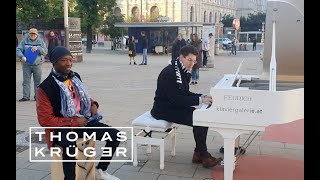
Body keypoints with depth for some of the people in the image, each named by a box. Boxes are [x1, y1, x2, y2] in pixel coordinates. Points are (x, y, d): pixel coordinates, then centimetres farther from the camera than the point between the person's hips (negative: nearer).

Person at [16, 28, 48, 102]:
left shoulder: (40, 41, 4)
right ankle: (25, 96, 9)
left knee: (37, 81, 6)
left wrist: (38, 48, -20)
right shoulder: (24, 41, 3)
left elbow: (45, 52, -4)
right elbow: (18, 50, -3)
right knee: (26, 81, 2)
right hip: (26, 64, 0)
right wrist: (22, 56, -23)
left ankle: (37, 96, 16)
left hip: (37, 64, 0)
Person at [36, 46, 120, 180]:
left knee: (114, 134, -9)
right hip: (62, 127, -6)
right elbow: (45, 120, -13)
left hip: (83, 121, 6)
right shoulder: (45, 88, -12)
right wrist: (74, 122, -17)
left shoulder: (75, 77, 8)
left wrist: (93, 104, 2)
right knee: (70, 146, -41)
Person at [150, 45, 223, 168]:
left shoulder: (184, 72, 6)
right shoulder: (169, 73, -23)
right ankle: (204, 157, -7)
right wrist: (199, 100, -29)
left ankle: (199, 153, 2)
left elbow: (185, 93, 12)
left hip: (175, 106, 9)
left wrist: (203, 97, -4)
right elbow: (175, 99, -28)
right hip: (164, 110, -9)